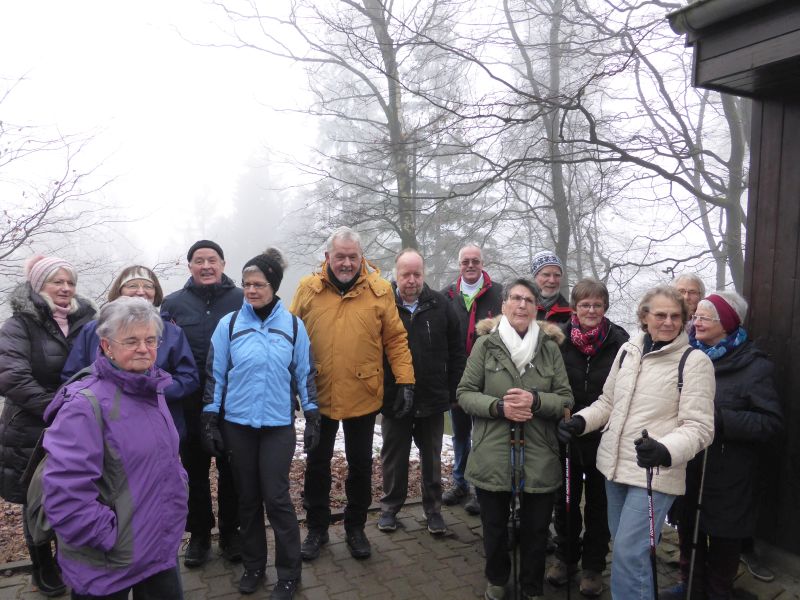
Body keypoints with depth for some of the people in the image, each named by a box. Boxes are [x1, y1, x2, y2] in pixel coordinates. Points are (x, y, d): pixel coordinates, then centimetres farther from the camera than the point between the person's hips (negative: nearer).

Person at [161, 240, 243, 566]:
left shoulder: (242, 300, -4)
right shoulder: (173, 304, 1)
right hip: (190, 403, 1)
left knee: (231, 469, 12)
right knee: (195, 470, 14)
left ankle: (230, 531, 31)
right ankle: (199, 534, 31)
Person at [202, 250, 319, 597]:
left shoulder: (293, 325, -1)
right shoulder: (229, 324, -2)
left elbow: (305, 374, 4)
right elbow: (215, 375, 3)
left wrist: (313, 418, 3)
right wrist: (210, 421, 1)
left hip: (278, 425, -1)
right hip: (237, 425, 1)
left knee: (276, 498, -1)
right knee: (248, 498, 12)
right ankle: (253, 566, 30)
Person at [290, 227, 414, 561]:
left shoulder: (379, 290, -5)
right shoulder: (308, 289, -4)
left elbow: (396, 338, -2)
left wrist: (405, 379, -8)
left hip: (364, 395, 0)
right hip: (319, 395, 1)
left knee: (360, 465, 15)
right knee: (317, 464, 15)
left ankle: (355, 527, 35)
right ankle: (317, 528, 34)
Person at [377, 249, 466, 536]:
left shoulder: (441, 306, -3)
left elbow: (456, 353, 3)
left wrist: (452, 392, 0)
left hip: (433, 399, 1)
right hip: (393, 400, -1)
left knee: (432, 459, 15)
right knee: (393, 457, 14)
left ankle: (433, 509, 31)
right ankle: (390, 508, 31)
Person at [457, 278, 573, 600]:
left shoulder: (550, 347, 0)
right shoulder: (485, 344, -3)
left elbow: (566, 400, 0)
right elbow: (464, 393, -2)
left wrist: (536, 401, -18)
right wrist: (498, 406, -18)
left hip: (539, 458, 1)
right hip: (492, 456, 0)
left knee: (535, 530, 14)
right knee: (494, 527, 18)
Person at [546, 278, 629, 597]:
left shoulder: (620, 341, -10)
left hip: (604, 436, -1)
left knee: (599, 502, 15)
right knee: (566, 498, 17)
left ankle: (593, 565, 32)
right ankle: (565, 556, 37)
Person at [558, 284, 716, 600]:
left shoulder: (694, 361, -10)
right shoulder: (628, 350, 5)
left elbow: (699, 427, -14)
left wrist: (665, 451, -32)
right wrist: (579, 421, -2)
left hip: (655, 474, -6)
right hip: (615, 466, 6)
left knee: (628, 554, -8)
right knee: (622, 547, 19)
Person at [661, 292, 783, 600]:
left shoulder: (753, 366, -11)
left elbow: (771, 422, -17)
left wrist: (720, 418, -23)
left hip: (726, 471, -5)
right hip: (688, 465, 5)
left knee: (722, 538, 10)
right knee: (688, 528, 17)